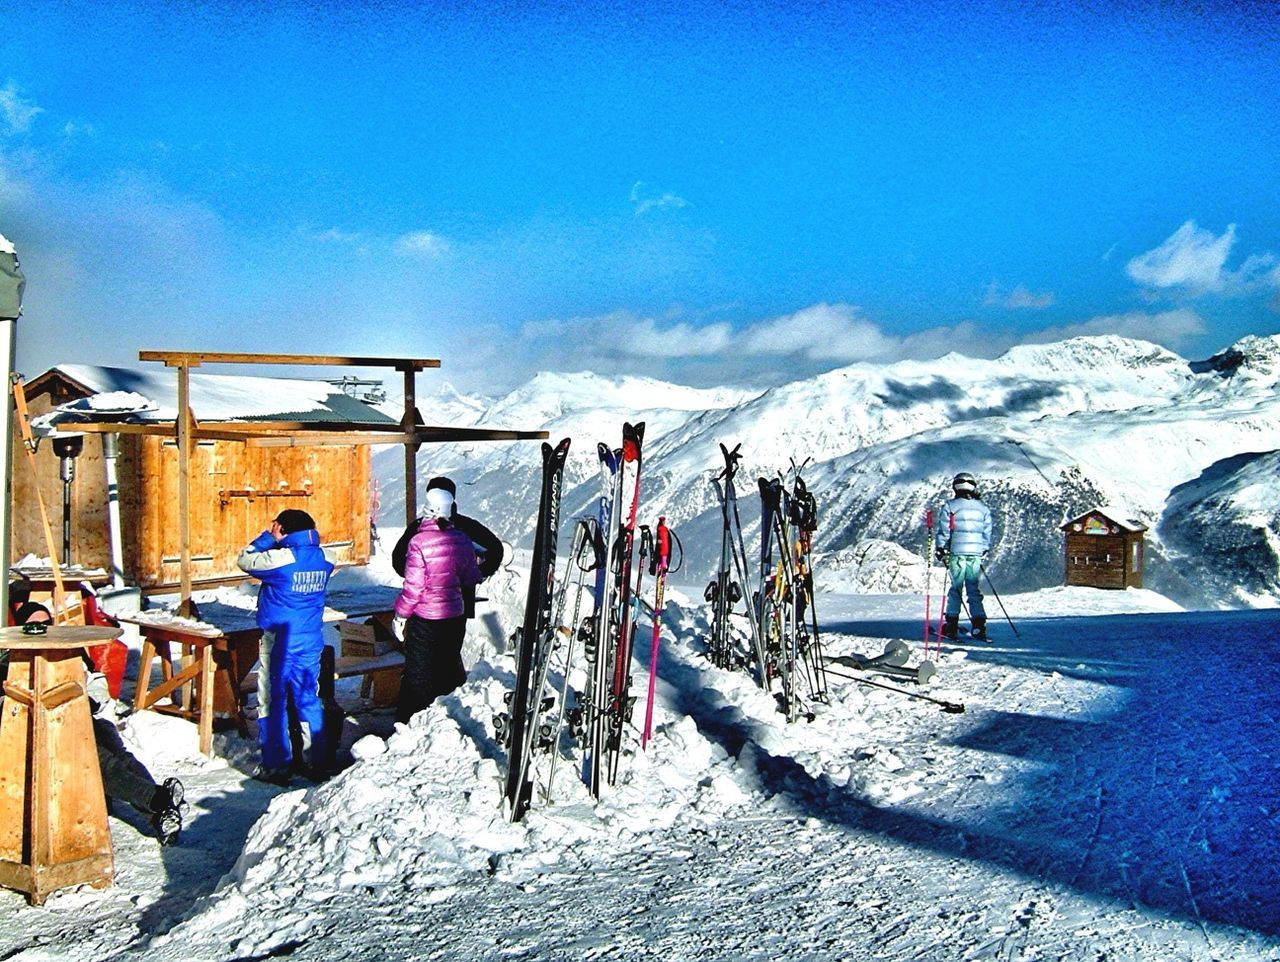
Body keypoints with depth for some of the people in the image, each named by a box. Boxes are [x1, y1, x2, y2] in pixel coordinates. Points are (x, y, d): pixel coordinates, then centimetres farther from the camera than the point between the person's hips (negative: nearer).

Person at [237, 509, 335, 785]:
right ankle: (317, 761, 18)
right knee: (308, 700, 14)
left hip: (279, 641, -6)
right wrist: (278, 543, 11)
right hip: (311, 641, 6)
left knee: (273, 703, 4)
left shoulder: (282, 558, -17)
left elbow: (244, 561, -6)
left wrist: (267, 537, 1)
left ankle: (276, 766, 7)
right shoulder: (323, 559, 2)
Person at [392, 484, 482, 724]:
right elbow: (471, 579, 9)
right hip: (456, 617, 5)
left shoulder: (419, 542, -18)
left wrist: (400, 616, -4)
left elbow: (413, 587, -16)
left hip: (425, 619, -5)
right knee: (450, 667, 21)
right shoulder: (462, 540, -2)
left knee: (418, 673, 5)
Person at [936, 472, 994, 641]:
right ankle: (979, 625, 1)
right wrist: (985, 552, 22)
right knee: (974, 589, 9)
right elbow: (987, 534, 12)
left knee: (956, 588, 5)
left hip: (957, 553, -2)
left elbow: (945, 532, -3)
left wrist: (942, 550, 6)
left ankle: (951, 625, 3)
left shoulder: (950, 506, -3)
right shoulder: (983, 508, 8)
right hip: (976, 554, 3)